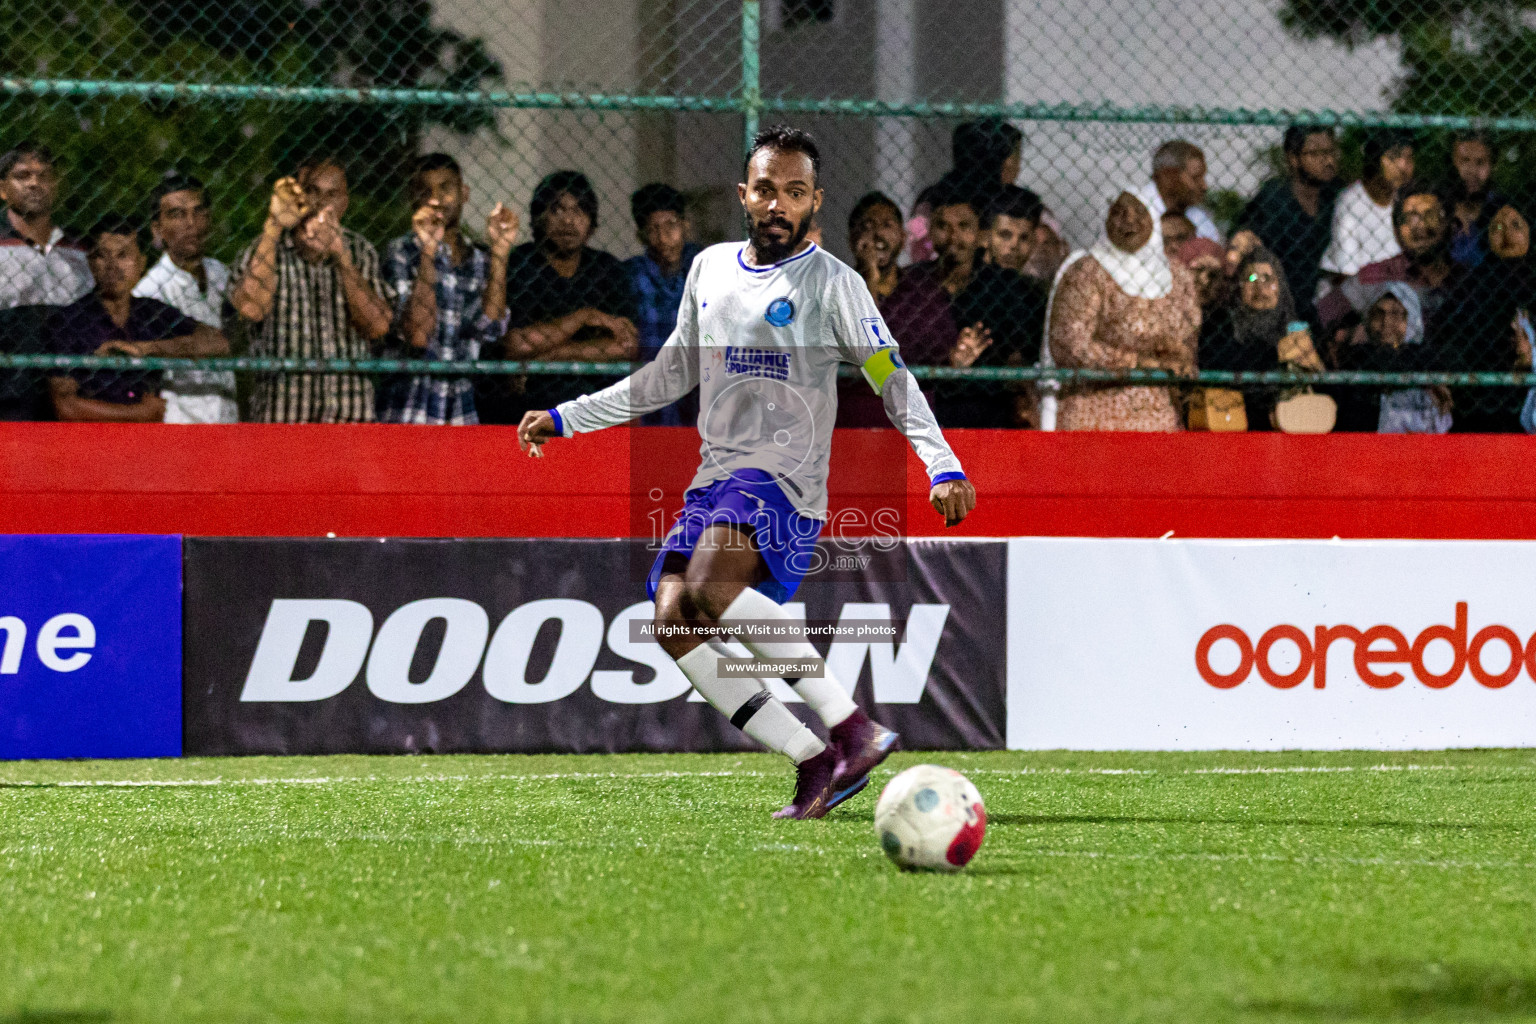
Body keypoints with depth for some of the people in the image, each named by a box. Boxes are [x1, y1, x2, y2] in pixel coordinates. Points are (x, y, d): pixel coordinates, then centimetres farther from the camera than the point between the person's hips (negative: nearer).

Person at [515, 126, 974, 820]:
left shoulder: (832, 283, -1)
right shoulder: (710, 269, 17)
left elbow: (893, 380, -4)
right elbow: (671, 375, 28)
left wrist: (943, 465, -18)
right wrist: (566, 418, 28)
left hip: (785, 477, -7)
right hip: (715, 476, 7)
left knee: (713, 588, -33)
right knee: (673, 625, -14)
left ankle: (852, 727, -33)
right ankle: (814, 763, -14)